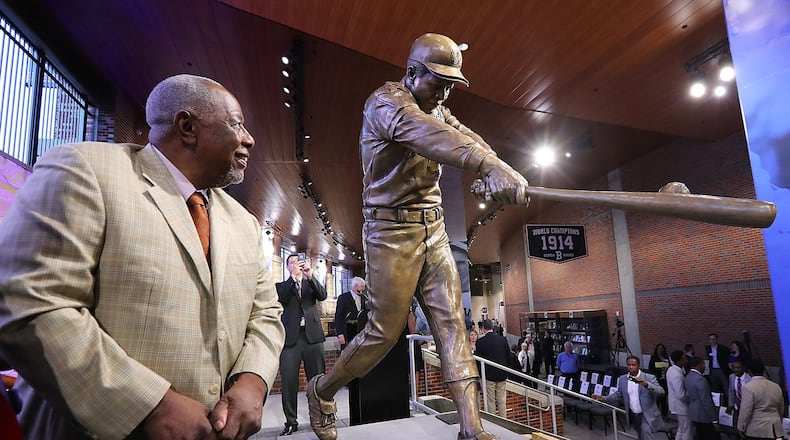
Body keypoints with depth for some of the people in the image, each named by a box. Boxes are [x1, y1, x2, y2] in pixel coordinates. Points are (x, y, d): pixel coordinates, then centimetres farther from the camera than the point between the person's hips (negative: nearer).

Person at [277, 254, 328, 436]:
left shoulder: (311, 283, 16)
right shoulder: (282, 286, 13)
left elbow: (322, 296, -3)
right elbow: (281, 299, -8)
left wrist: (310, 276, -15)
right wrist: (294, 277, -14)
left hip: (312, 335, 1)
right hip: (290, 337, -1)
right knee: (288, 381, -2)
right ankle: (291, 422, 9)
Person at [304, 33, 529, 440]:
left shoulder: (436, 109, 15)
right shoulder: (385, 101, -13)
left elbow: (466, 137, -2)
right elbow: (424, 132, -35)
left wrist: (492, 172, -25)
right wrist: (492, 166, -50)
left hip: (433, 228, 7)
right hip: (392, 230, -7)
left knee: (451, 322, 1)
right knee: (385, 331, 0)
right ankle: (321, 391, 25)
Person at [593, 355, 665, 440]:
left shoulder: (649, 378, -11)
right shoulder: (622, 379, 1)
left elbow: (661, 392, -22)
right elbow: (618, 396, 9)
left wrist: (646, 384, -37)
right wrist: (603, 398, -4)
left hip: (647, 415, -5)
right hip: (632, 415, 5)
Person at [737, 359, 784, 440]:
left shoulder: (748, 387, -14)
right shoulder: (776, 387, 7)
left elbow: (745, 411, -15)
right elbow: (781, 410, 18)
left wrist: (741, 428, -5)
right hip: (776, 430, 6)